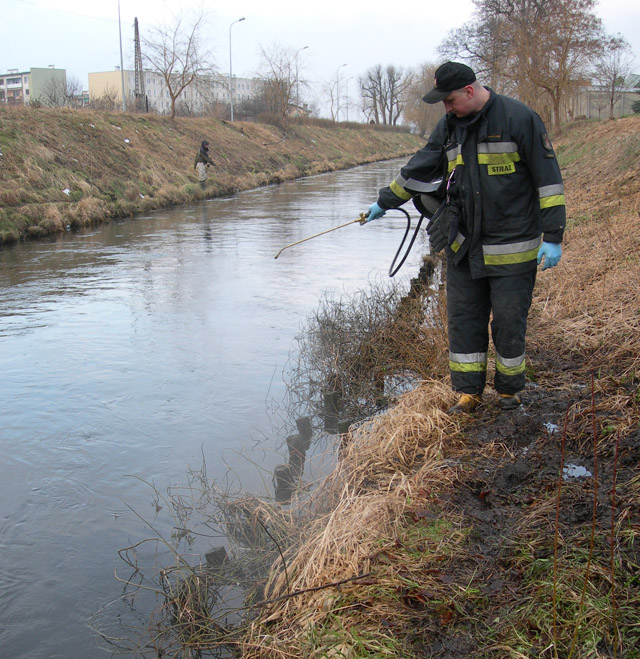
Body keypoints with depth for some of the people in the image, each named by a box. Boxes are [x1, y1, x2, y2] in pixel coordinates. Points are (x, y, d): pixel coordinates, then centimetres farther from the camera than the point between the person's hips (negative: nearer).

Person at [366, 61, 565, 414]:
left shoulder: (519, 118, -10)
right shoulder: (449, 126, 7)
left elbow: (548, 177, -9)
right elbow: (418, 169, 20)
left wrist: (553, 237, -12)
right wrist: (384, 202, 27)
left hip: (512, 246, -5)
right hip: (463, 246, 5)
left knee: (509, 320, 4)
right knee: (463, 318, 7)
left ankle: (509, 388, 25)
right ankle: (469, 391, 19)